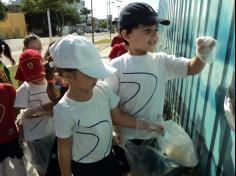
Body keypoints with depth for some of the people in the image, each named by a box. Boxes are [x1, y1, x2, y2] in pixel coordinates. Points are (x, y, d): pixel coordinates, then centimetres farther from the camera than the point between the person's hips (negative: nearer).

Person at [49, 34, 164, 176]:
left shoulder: (103, 89, -18)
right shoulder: (64, 110, -29)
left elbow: (118, 117, -5)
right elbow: (64, 147, -16)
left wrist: (146, 125, -7)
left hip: (108, 156, 4)